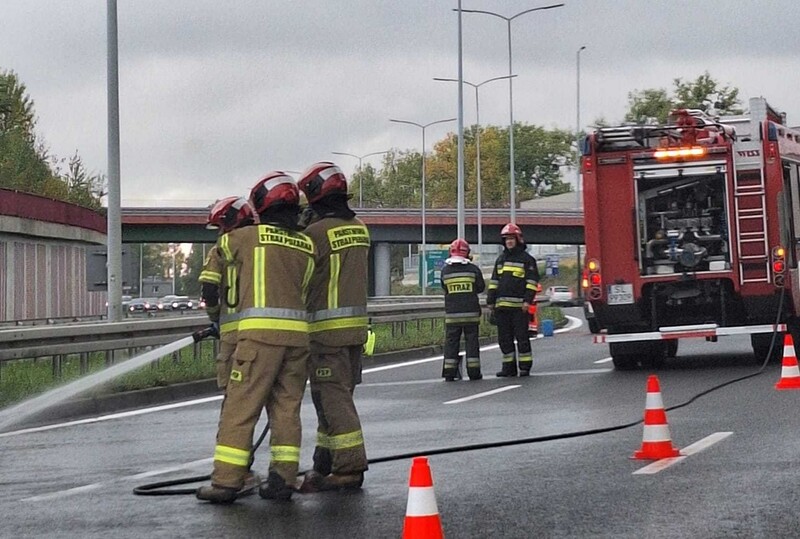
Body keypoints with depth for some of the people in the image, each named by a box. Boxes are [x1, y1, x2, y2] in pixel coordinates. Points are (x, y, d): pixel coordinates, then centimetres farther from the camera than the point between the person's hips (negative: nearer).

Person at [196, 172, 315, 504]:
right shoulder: (307, 246, 13)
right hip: (297, 332, 5)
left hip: (260, 330, -5)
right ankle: (282, 480, 9)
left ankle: (225, 482, -4)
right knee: (287, 407, 10)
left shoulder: (249, 236, 2)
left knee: (239, 408, -3)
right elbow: (304, 290, 17)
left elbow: (221, 246, 22)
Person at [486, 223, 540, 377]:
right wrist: (490, 300, 12)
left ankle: (525, 367, 1)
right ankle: (508, 367, 12)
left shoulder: (527, 259, 1)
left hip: (519, 306, -6)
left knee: (521, 337, -3)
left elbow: (532, 281, -4)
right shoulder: (501, 259, 19)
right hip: (502, 305, 6)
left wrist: (528, 300, -13)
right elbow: (494, 281, 20)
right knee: (504, 338, 6)